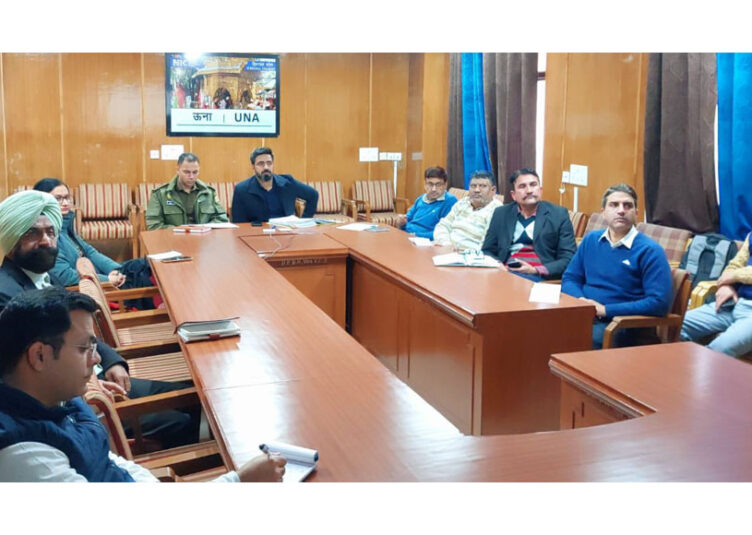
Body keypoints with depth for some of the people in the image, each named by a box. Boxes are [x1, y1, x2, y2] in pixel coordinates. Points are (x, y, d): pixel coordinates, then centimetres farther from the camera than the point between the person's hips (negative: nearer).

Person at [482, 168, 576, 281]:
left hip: (542, 277, -2)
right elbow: (488, 251, 18)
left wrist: (535, 271, -13)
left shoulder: (559, 214, 6)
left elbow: (569, 259, 2)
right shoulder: (501, 213, 14)